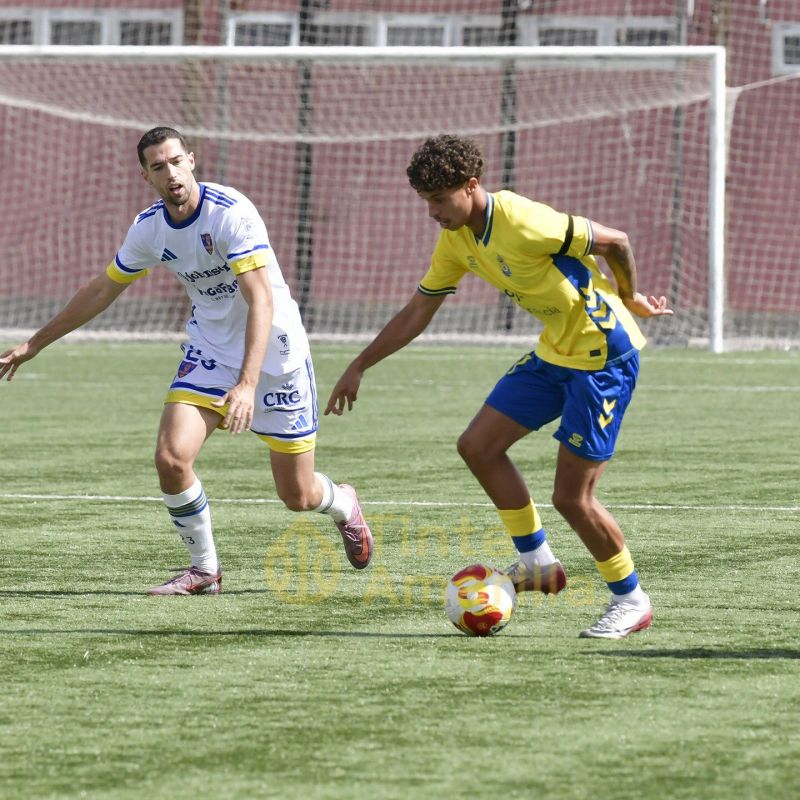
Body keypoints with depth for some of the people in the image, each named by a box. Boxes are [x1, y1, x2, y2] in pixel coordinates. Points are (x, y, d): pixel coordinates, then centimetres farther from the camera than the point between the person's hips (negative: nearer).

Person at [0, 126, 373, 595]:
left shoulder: (231, 213, -25)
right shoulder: (150, 229, -5)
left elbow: (262, 301, -31)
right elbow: (102, 291, 11)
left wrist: (247, 384, -42)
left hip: (272, 350, -5)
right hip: (210, 352, 5)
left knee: (298, 496, 2)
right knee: (171, 458, -18)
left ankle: (343, 505, 41)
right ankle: (205, 570, 4)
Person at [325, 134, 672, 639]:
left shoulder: (524, 224, -26)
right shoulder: (456, 239, 1)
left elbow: (616, 242, -17)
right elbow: (417, 313, 12)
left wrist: (630, 299, 2)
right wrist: (359, 367, 11)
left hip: (604, 355, -9)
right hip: (554, 353, 9)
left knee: (572, 497, -7)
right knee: (478, 446, 3)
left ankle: (631, 600, 12)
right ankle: (538, 563, 14)